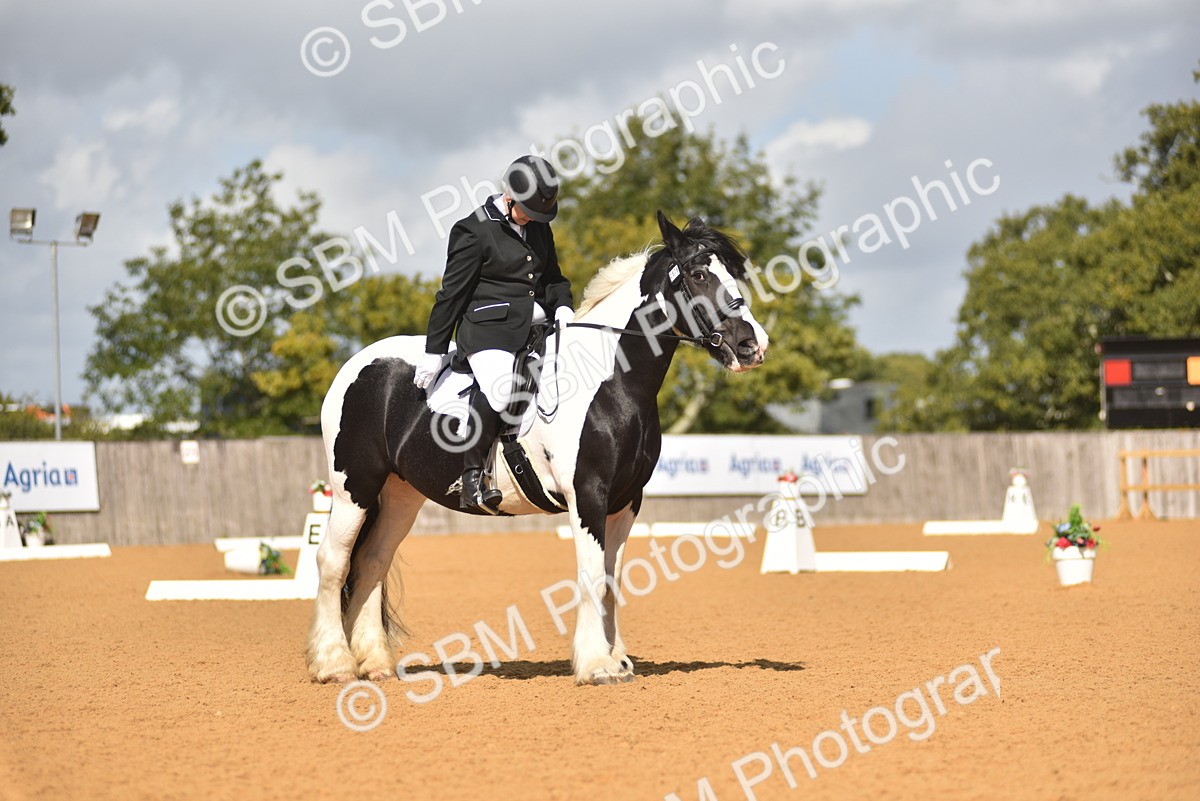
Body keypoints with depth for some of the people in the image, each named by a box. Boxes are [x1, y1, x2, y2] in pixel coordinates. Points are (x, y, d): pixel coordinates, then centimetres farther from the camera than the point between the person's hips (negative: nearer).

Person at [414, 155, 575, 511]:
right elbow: (452, 293, -3)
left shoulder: (539, 228, 17)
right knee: (498, 391, -32)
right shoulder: (474, 230, -4)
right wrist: (434, 351, -3)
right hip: (489, 326, -8)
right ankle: (472, 480, -26)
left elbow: (553, 279, 29)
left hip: (536, 324, 8)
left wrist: (562, 306, 6)